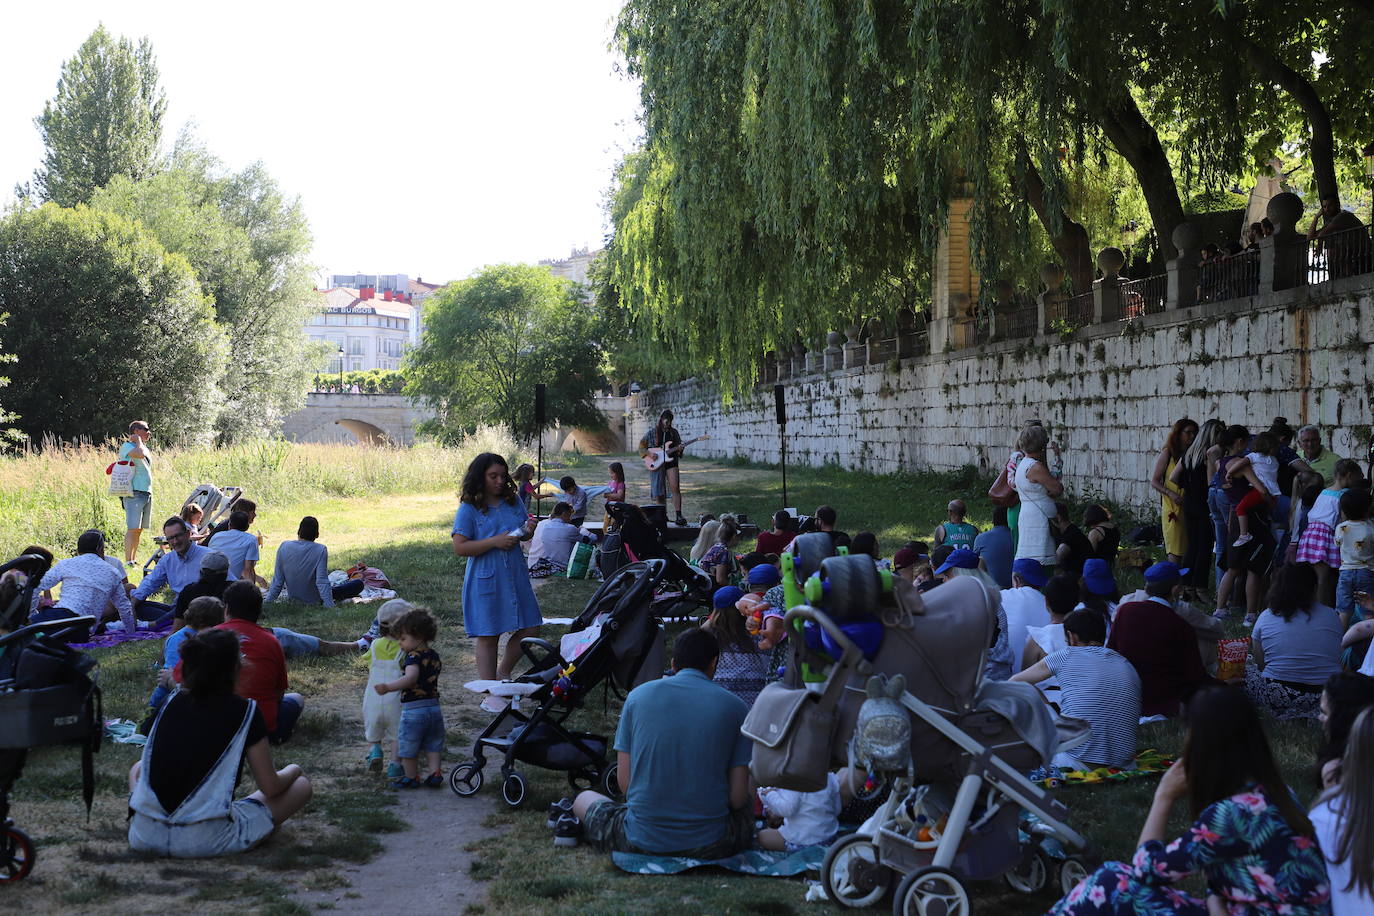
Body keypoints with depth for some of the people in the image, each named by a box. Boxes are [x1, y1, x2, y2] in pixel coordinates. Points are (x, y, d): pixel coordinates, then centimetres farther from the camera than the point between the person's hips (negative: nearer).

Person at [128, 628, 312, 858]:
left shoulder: (172, 702, 8)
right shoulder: (246, 711, -5)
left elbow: (145, 768, 20)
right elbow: (270, 788, -2)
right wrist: (292, 770, 20)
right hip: (206, 840, -3)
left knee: (138, 768, 35)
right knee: (301, 785, 9)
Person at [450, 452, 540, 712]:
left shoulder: (513, 502, 7)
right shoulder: (469, 510, -8)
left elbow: (523, 532, 19)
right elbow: (459, 547, -14)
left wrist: (527, 532, -5)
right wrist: (494, 542, -22)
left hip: (515, 576, 5)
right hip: (486, 580, -5)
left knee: (530, 629, 7)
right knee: (488, 637, 3)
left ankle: (502, 674, 28)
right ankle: (490, 694, 12)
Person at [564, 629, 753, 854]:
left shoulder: (638, 695, 1)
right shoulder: (735, 707, -2)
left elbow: (624, 781, 2)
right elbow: (737, 797, -5)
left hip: (642, 841, 2)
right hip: (710, 846, -2)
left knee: (584, 799, 34)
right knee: (748, 802, 32)